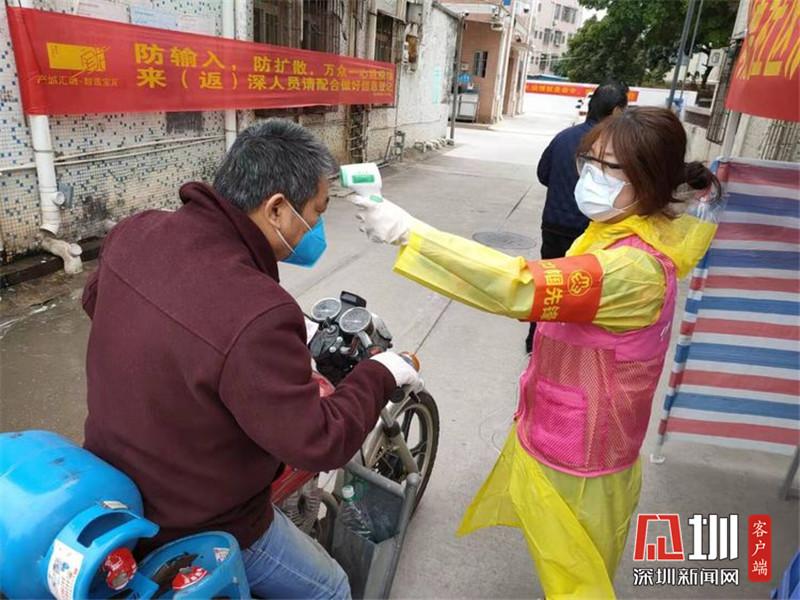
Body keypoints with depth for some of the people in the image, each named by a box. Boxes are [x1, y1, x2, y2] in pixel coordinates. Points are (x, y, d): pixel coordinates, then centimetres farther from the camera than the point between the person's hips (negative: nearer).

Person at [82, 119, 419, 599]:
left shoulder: (135, 232, -13)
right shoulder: (256, 316, -38)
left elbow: (96, 300, 9)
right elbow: (319, 444, -29)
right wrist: (380, 375, -12)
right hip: (196, 532, -7)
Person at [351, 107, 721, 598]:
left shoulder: (635, 269, -32)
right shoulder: (621, 235, 1)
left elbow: (522, 287, -43)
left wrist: (407, 232, -42)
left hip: (573, 464, -9)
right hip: (558, 439, 9)